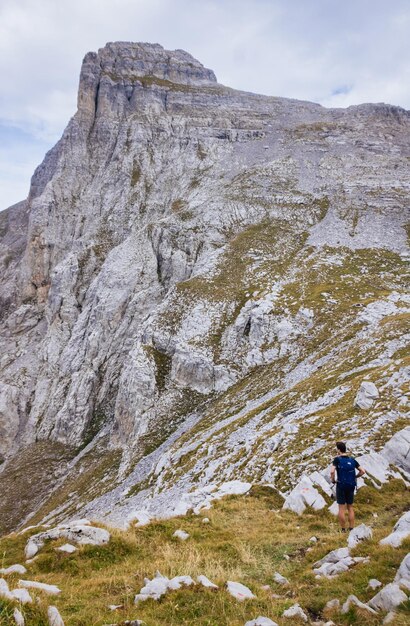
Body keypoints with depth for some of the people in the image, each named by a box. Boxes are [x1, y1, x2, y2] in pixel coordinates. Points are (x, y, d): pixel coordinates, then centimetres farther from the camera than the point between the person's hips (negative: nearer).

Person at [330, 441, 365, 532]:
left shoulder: (337, 459, -12)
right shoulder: (352, 460, 3)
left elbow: (332, 471, -25)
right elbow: (363, 471, 4)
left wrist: (332, 479, -7)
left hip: (341, 486, -4)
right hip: (351, 486, 4)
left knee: (341, 508, 4)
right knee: (350, 508, 15)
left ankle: (343, 530, 9)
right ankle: (351, 529, 15)